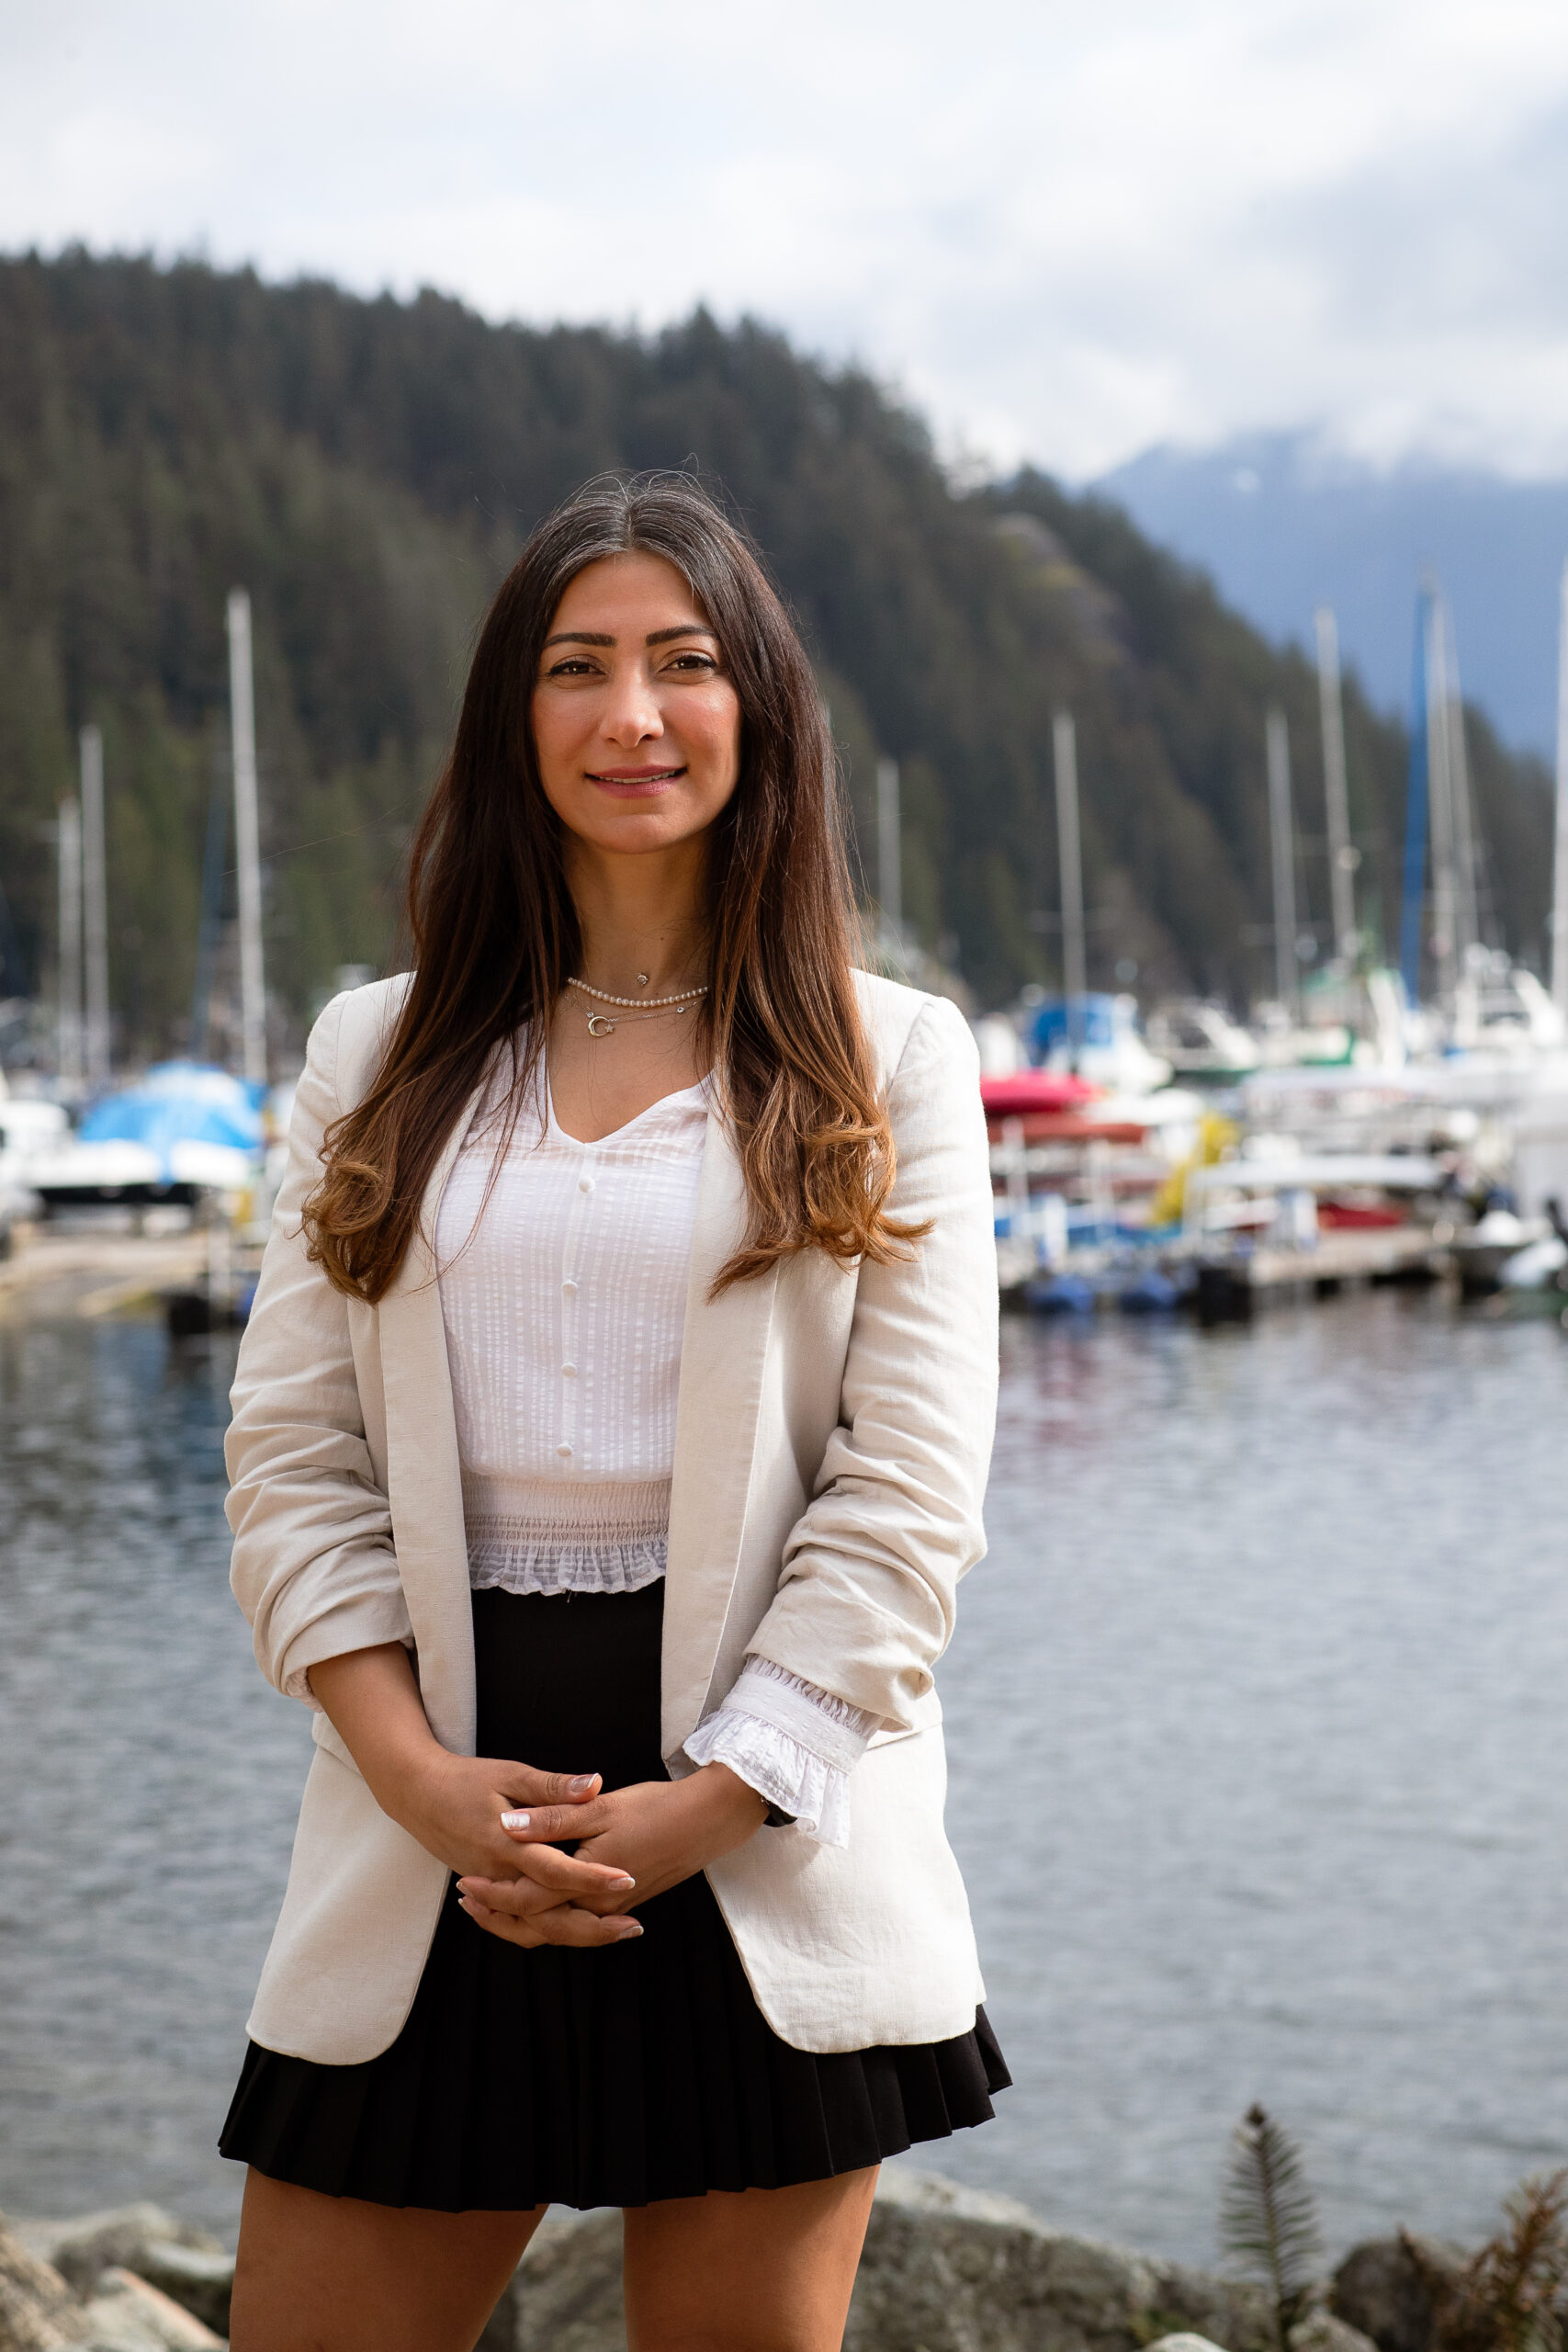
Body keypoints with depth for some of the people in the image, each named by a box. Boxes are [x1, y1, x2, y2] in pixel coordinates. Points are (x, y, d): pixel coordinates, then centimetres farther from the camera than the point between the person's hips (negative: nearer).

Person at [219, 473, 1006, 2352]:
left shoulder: (888, 1057, 4)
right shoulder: (382, 1055, 11)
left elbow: (911, 1492, -2)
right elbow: (291, 1453, 5)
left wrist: (696, 1808, -11)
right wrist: (421, 1777, -9)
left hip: (762, 1843, -1)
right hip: (438, 1830, 2)